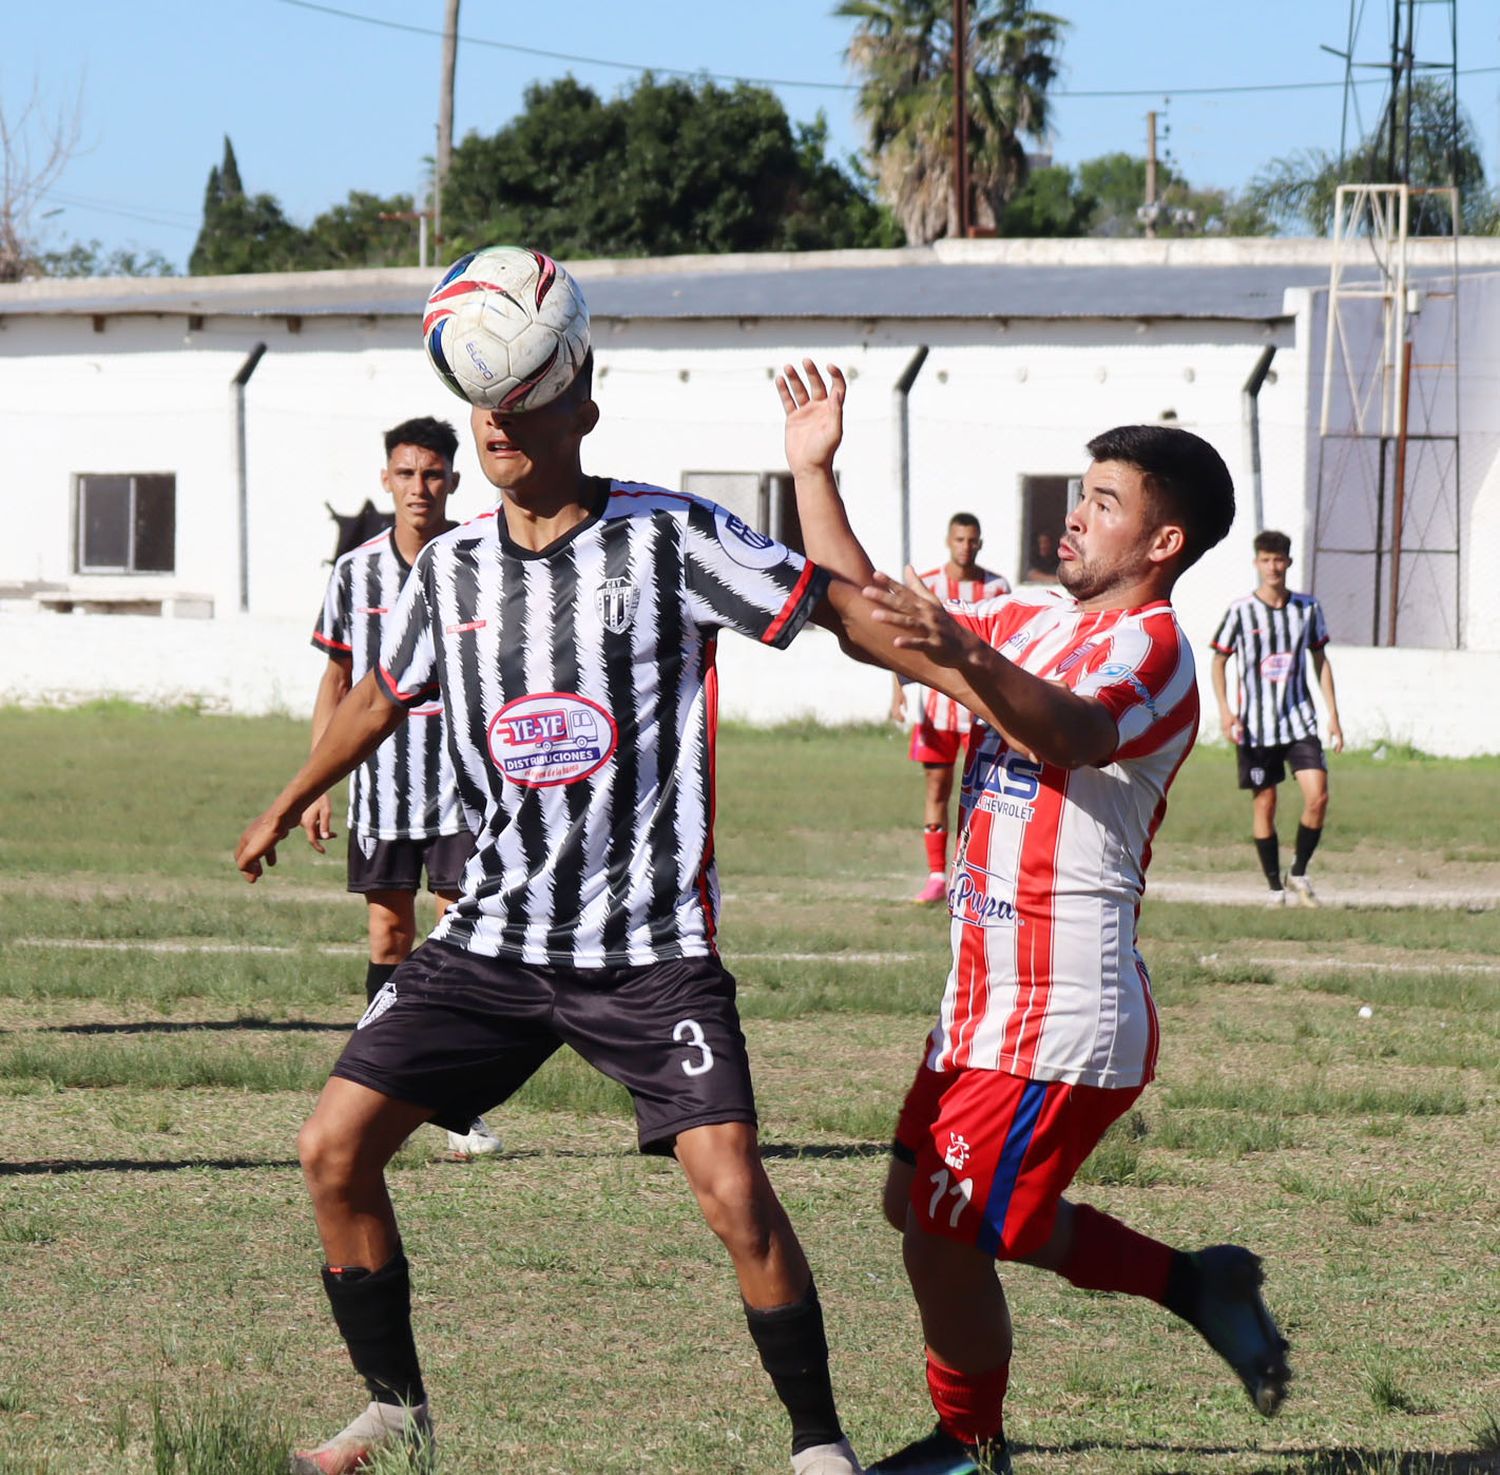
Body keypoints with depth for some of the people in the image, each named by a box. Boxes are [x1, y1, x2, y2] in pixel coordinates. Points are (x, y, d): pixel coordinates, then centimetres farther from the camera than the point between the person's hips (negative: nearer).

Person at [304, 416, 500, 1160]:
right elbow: (336, 683, 12)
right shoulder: (356, 571, 5)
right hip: (380, 784, 2)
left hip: (462, 784, -2)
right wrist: (316, 786, 7)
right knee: (389, 937, 4)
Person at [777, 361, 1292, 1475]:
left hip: (1061, 1014, -10)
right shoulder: (1036, 622, 14)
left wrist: (967, 658, -55)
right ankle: (1193, 1283, 25)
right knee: (925, 1204, 19)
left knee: (945, 1237, -5)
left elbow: (1069, 731, -37)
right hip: (992, 997, 10)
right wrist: (814, 473, 11)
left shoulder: (1151, 649, -14)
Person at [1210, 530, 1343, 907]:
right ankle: (1275, 887, 12)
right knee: (1264, 804, 1)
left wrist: (1333, 715, 9)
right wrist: (1225, 709, -10)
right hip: (1255, 726, -2)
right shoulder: (1240, 612, -4)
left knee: (1318, 796, -12)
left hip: (1299, 720, 2)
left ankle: (1298, 873, 8)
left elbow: (1320, 660, 13)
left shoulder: (1307, 608, 4)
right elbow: (1219, 660, 3)